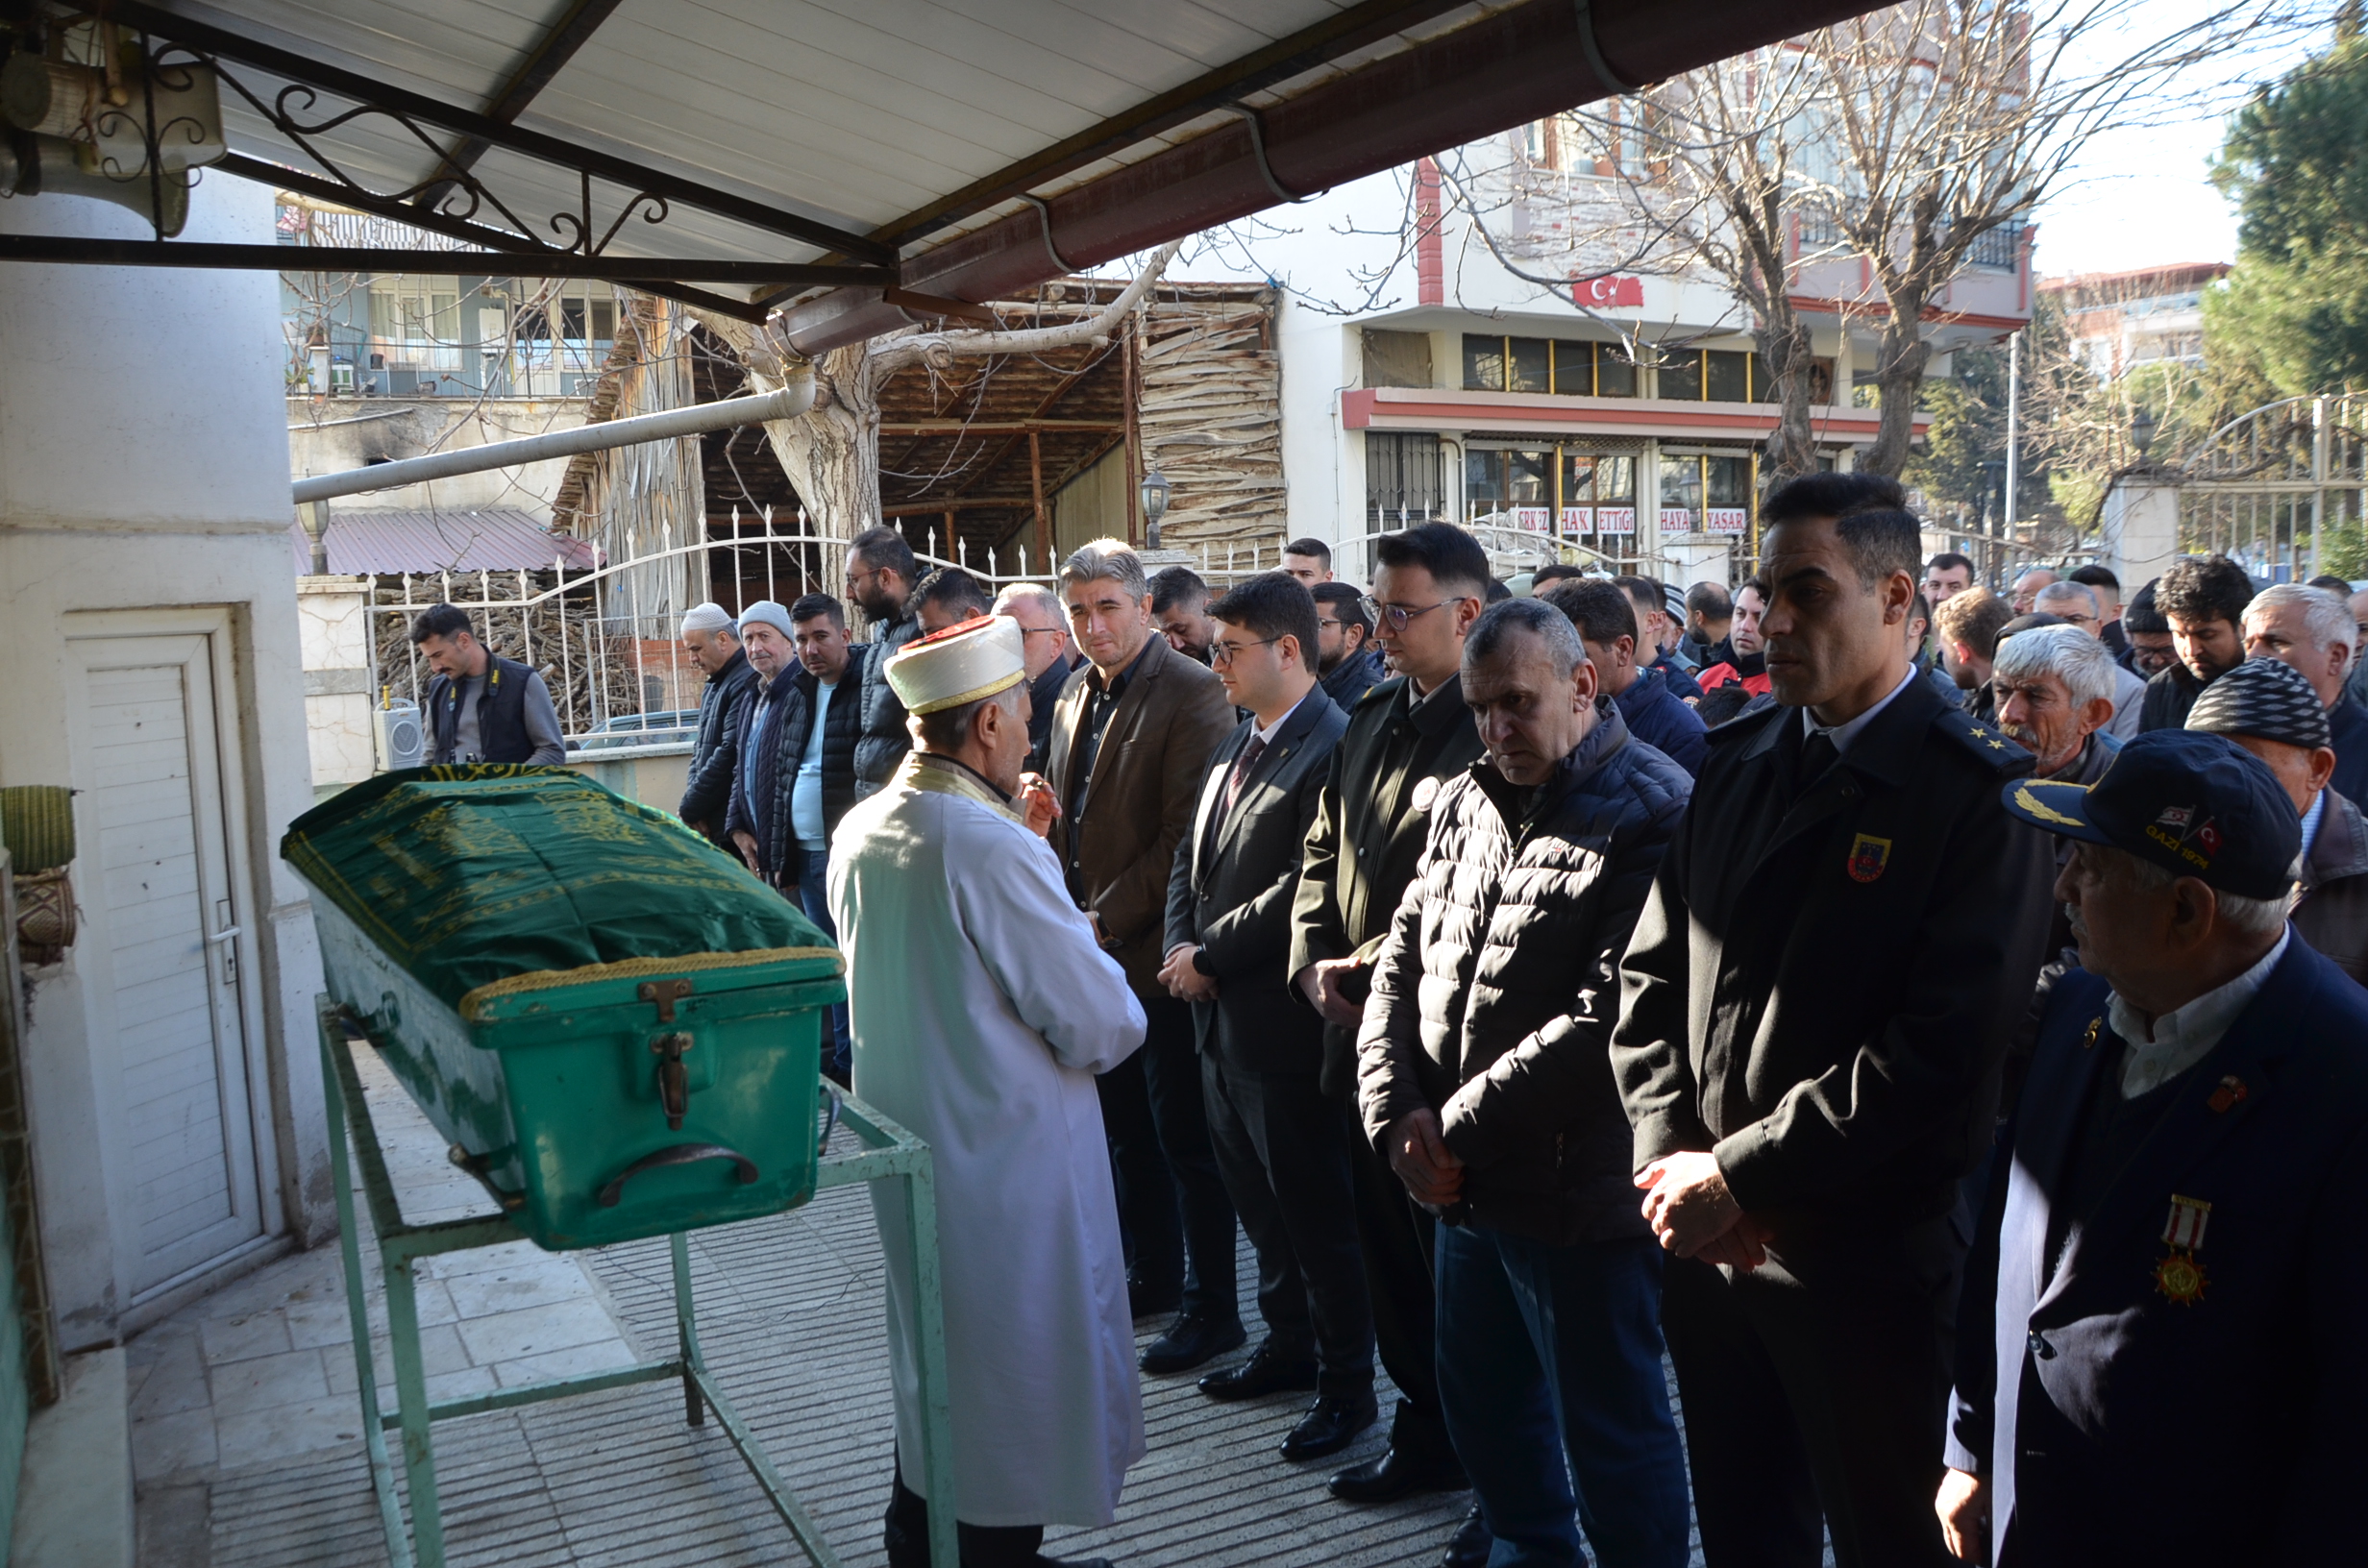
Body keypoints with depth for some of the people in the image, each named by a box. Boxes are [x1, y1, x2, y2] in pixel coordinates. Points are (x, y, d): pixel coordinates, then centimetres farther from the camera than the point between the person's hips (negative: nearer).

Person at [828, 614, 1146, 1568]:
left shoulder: (858, 832, 0)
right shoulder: (992, 847, -25)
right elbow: (1099, 1024, -21)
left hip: (901, 1136, 8)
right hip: (1009, 1156, -8)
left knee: (936, 1355, 25)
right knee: (1018, 1365, 11)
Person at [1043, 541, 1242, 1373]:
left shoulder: (1192, 695, -14)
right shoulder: (1078, 694, 12)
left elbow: (1185, 838, -18)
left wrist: (1106, 922, -16)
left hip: (1157, 955, -8)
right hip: (1093, 952, 8)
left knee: (1185, 1138, 2)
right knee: (1128, 1126, 19)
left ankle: (1210, 1307, 16)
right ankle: (1154, 1276, 35)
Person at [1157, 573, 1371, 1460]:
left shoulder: (1332, 748, -18)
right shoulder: (1236, 744, 12)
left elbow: (1303, 888, -23)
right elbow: (1193, 858, 16)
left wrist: (1208, 954, -16)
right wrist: (1180, 946, 0)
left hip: (1282, 1021, -9)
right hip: (1221, 1015, 9)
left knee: (1315, 1211, 4)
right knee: (1258, 1200, 21)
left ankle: (1346, 1382, 20)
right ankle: (1289, 1345, 38)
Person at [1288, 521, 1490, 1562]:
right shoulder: (1371, 718, 11)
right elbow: (1324, 853, 14)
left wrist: (1370, 970, -16)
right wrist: (1314, 965, 1)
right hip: (1364, 1035, 8)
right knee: (1391, 1253, 18)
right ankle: (1426, 1434, 37)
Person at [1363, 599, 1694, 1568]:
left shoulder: (1652, 814, -17)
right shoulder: (1466, 803, 7)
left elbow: (1607, 1015, -23)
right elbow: (1404, 958, 8)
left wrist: (1458, 1125, -17)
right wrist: (1398, 1112, -6)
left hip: (1580, 1191, -8)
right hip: (1466, 1184, 8)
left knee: (1611, 1429, 9)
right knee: (1481, 1398, 23)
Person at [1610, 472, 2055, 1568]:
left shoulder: (1978, 791, -13)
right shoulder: (1737, 760, 7)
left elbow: (1943, 1047, -20)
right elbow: (1652, 973, 8)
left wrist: (1738, 1173, -18)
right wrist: (1670, 1156, -4)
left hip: (1864, 1261, -5)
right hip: (1705, 1238, 5)